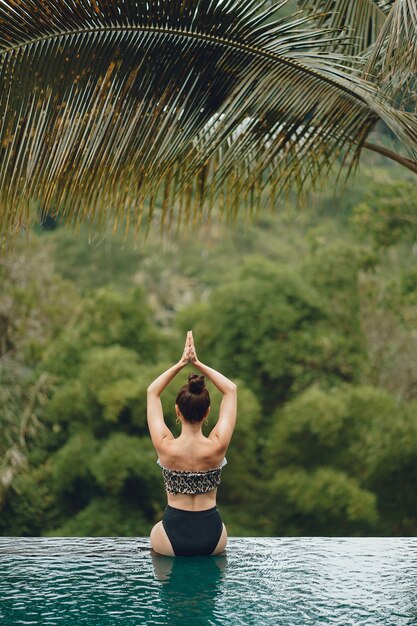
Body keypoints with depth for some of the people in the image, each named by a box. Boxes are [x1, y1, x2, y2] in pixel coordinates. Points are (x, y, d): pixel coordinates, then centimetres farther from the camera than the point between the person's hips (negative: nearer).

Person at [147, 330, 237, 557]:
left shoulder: (165, 447, -18)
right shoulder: (217, 447, -17)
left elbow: (152, 392, -3)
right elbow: (231, 390, -5)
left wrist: (181, 363, -6)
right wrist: (198, 363, -8)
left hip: (172, 542, -1)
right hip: (213, 540, 1)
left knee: (156, 530, 34)